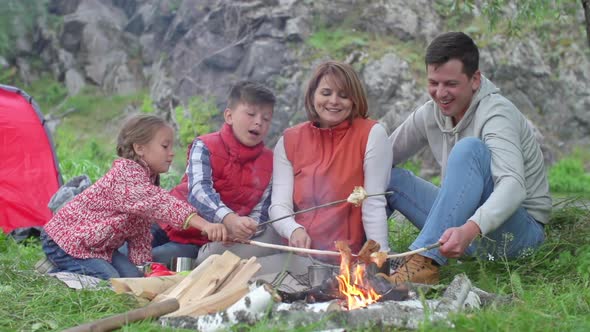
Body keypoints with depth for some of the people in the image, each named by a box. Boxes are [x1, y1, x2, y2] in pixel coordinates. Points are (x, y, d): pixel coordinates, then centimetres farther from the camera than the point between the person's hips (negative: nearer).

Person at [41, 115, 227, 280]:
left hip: (98, 245, 10)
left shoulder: (147, 180, 7)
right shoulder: (126, 173, -25)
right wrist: (203, 224, -52)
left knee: (133, 277, -3)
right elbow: (159, 203, -42)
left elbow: (140, 231, 10)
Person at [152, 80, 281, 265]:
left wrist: (245, 229, -30)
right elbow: (199, 190, -27)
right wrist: (230, 220, -45)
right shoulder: (204, 147, -10)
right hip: (173, 225, 0)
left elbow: (259, 213, -5)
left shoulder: (269, 163, -2)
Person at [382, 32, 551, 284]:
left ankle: (426, 262, -39)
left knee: (470, 149, -32)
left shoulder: (496, 113, -20)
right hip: (461, 223, 7)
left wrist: (470, 230, -53)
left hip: (518, 230, -7)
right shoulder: (430, 114, 1)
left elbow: (514, 187, -36)